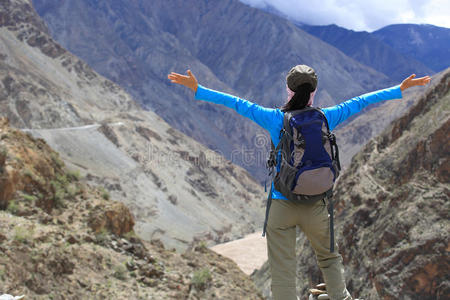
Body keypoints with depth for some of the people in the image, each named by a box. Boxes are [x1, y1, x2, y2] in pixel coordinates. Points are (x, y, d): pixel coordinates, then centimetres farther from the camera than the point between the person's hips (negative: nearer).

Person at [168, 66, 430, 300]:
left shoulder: (276, 119, -8)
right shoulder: (325, 118, -4)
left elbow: (236, 103, -3)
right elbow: (360, 102, 6)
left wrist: (197, 89, 5)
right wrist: (401, 89, 18)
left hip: (282, 206, -1)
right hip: (316, 206, 2)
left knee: (283, 271, 6)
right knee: (330, 257, 26)